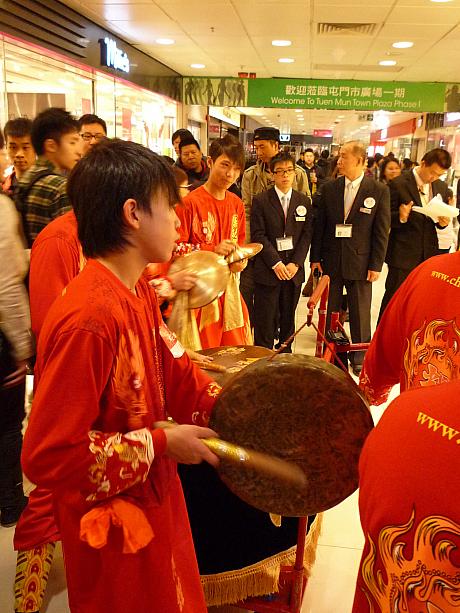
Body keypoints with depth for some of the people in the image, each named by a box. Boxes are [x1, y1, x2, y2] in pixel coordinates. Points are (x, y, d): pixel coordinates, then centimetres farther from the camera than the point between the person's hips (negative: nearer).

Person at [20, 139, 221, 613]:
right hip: (114, 523, -8)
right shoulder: (89, 318, -32)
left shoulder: (138, 290, -3)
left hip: (153, 496, 8)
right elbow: (49, 456, -29)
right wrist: (161, 443, -23)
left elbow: (170, 369, 5)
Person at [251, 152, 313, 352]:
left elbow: (306, 235, 5)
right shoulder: (260, 201, -1)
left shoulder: (304, 201, 9)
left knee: (288, 318, 11)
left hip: (294, 269, 3)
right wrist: (276, 263, -14)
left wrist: (296, 263, -7)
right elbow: (258, 235, -7)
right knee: (265, 319, 0)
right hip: (268, 269, -3)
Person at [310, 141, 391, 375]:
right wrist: (315, 257, 2)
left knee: (360, 314, 9)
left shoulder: (379, 191, -5)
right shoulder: (329, 188, 3)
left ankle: (359, 358, 24)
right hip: (331, 260, 2)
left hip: (360, 262, -2)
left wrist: (376, 265, -6)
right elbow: (319, 225, 5)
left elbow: (381, 231, -4)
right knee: (330, 311, 11)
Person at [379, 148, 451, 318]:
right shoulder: (399, 184, -10)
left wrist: (443, 222, -7)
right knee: (394, 297, 3)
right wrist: (400, 217, -28)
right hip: (403, 253, -5)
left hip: (429, 253, 5)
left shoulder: (441, 187, 7)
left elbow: (441, 218, 16)